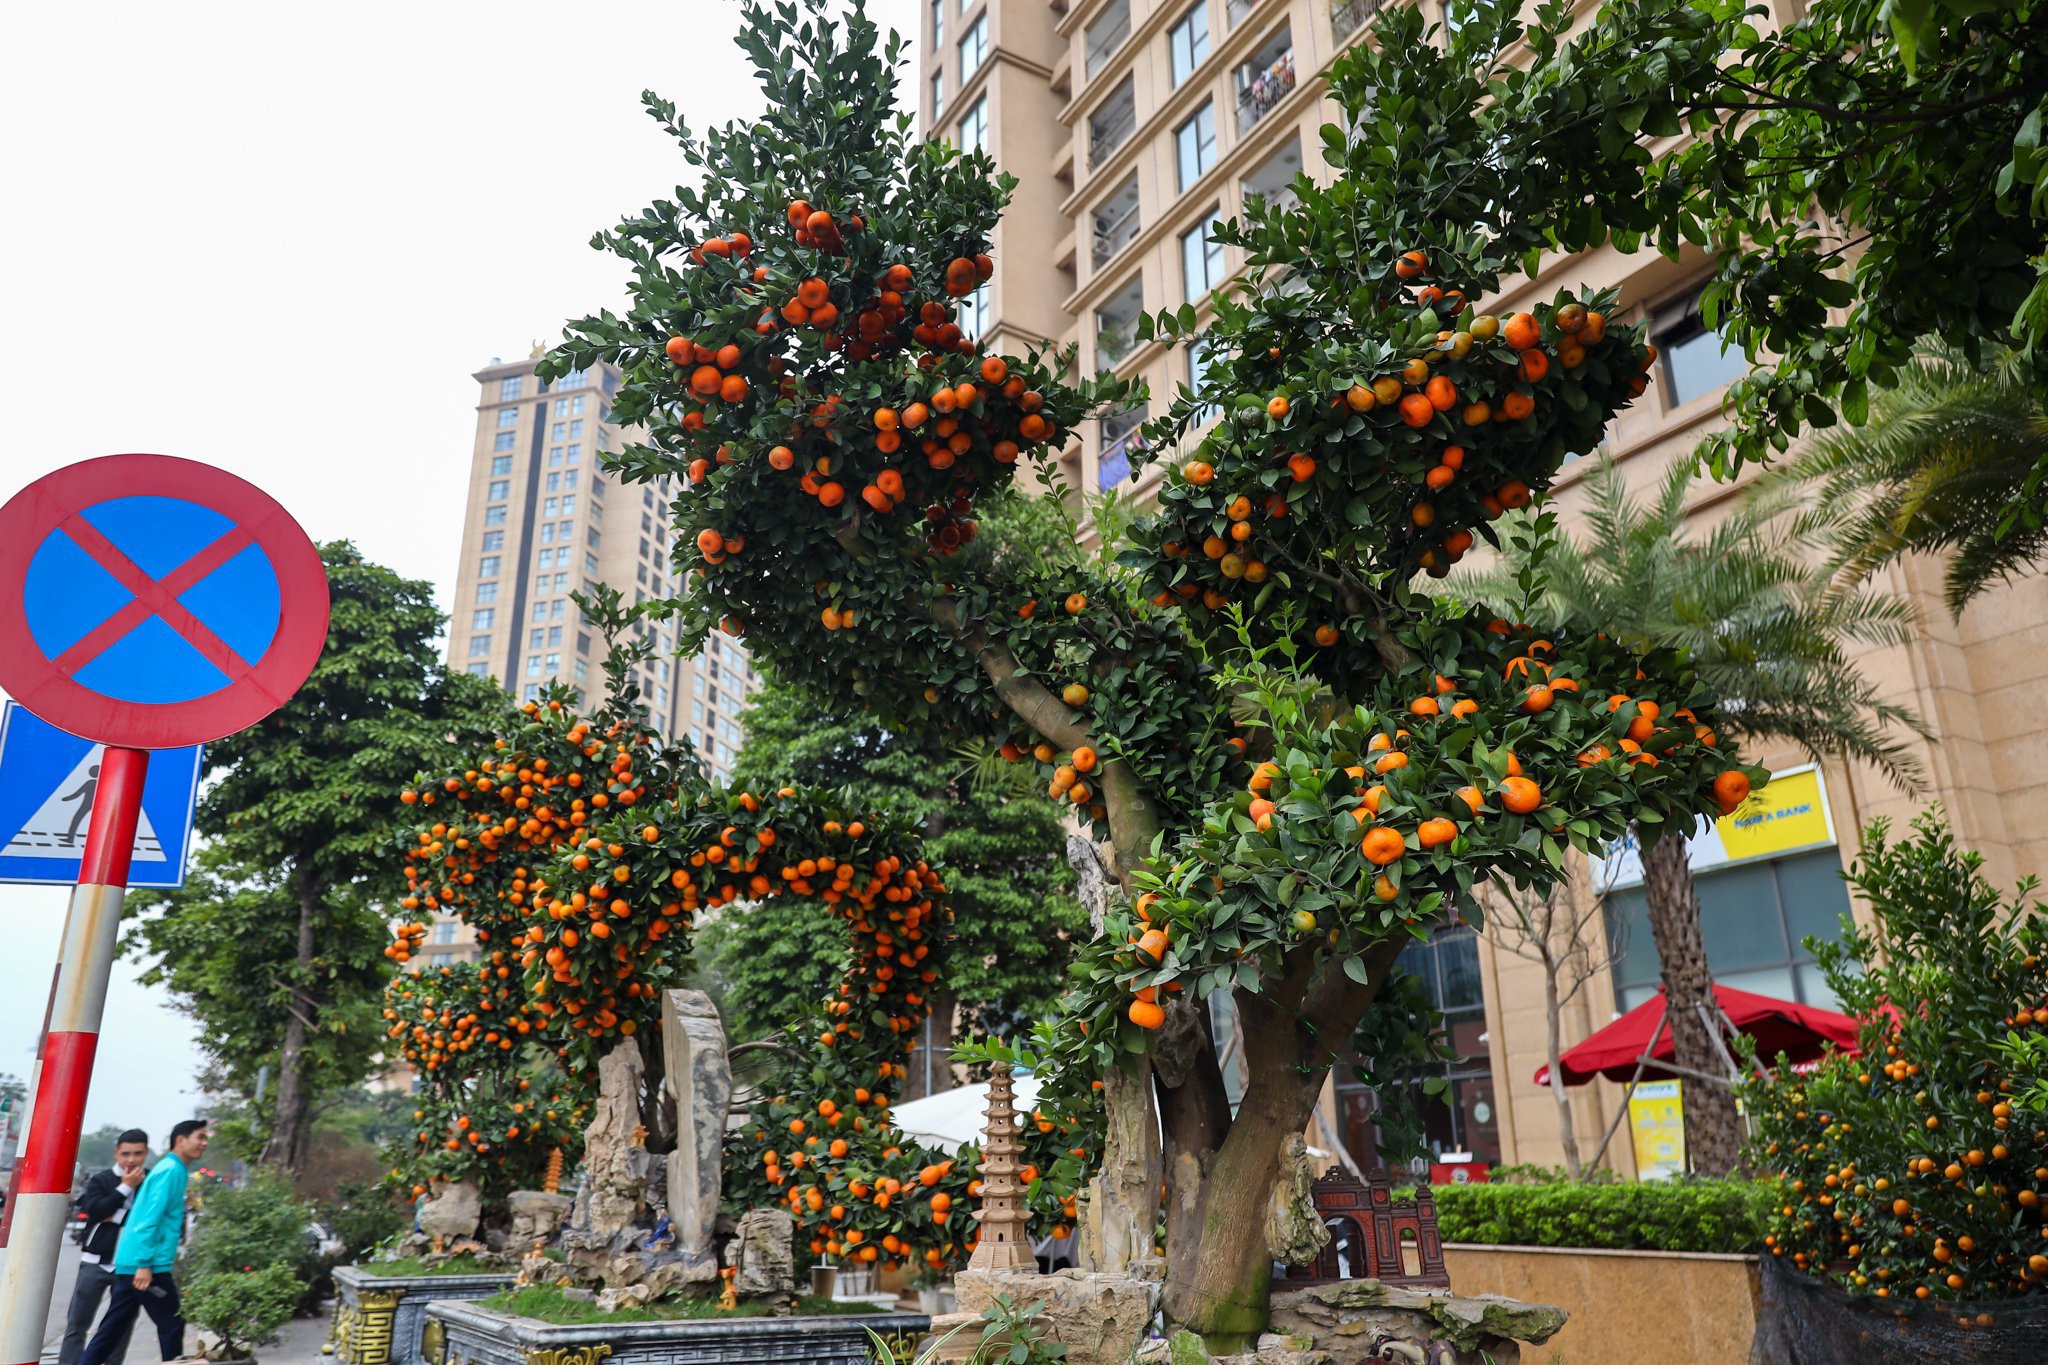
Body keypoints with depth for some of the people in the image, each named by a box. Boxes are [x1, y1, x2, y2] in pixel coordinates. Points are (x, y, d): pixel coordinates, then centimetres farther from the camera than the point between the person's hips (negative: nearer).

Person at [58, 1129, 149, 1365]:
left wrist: (116, 1216, -12)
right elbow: (96, 1211, -14)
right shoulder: (100, 1180, 1)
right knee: (77, 1325, 1)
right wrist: (126, 1187, -15)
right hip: (95, 1263, 0)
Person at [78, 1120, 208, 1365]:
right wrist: (145, 1264, -23)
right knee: (172, 1325, -1)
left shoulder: (168, 1168, 18)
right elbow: (149, 1218, -20)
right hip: (147, 1265, -9)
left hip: (129, 1264, 9)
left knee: (113, 1328, 11)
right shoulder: (171, 1170, -12)